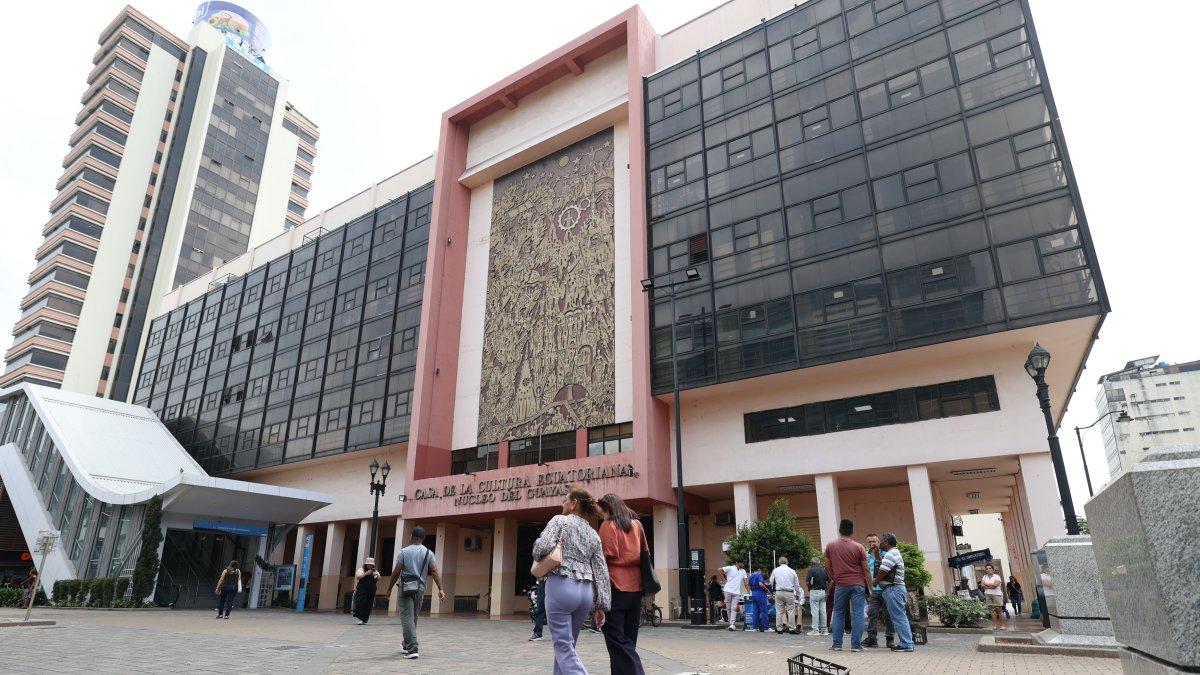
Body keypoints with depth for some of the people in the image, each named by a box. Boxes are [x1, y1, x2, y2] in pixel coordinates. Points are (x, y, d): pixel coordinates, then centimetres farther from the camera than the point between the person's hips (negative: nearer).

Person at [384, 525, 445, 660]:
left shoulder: (404, 551, -3)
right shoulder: (428, 553, 4)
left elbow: (396, 572, -6)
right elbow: (435, 571, -6)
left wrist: (389, 588, 6)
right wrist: (440, 589, -9)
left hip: (406, 588, -4)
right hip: (420, 589, 4)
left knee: (407, 618, -6)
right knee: (413, 618, 18)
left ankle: (412, 649, -16)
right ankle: (407, 646, 32)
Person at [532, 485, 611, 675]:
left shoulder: (559, 520, -1)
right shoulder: (593, 535, 16)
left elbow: (543, 547, -17)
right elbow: (601, 571, 10)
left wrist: (538, 557, 5)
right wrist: (600, 605, 10)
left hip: (561, 586, -6)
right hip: (586, 591, 6)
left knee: (564, 647, -3)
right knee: (567, 644, 19)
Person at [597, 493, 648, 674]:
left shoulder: (608, 525, -5)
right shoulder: (637, 524, 11)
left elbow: (605, 557, -11)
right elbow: (645, 553, 15)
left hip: (616, 586, -6)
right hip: (635, 586, 6)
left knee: (616, 638, -1)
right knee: (628, 638, 14)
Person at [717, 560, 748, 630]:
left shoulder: (743, 571, 14)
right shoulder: (730, 568, -1)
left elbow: (745, 582, 11)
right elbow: (718, 571, -2)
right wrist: (724, 579, -2)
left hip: (736, 592, 3)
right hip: (728, 590, -2)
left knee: (734, 608, -8)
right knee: (728, 608, 3)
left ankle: (732, 624, -11)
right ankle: (731, 623, 16)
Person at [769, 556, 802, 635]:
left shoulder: (775, 570, 5)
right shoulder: (792, 571, 4)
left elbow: (771, 582, 10)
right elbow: (797, 585, 10)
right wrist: (798, 595, 23)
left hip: (779, 592, 1)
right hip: (789, 593, -1)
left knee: (779, 611, 5)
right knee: (791, 610, 3)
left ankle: (779, 629, 7)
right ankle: (792, 629, 1)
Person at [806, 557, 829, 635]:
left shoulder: (811, 570, -11)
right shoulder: (824, 569, 5)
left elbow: (807, 582, -17)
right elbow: (829, 581, 7)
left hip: (814, 591, -6)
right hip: (823, 591, 6)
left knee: (815, 611, -2)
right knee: (823, 611, 10)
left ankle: (815, 630, 0)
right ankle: (824, 629, 14)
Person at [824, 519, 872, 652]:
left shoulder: (830, 546, 1)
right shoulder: (859, 547, -3)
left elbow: (828, 567, 8)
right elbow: (866, 570, -1)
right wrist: (870, 587, 6)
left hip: (840, 585, 1)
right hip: (858, 584, -1)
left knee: (838, 614, 11)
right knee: (858, 614, 3)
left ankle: (837, 644, 10)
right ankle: (856, 645, 1)